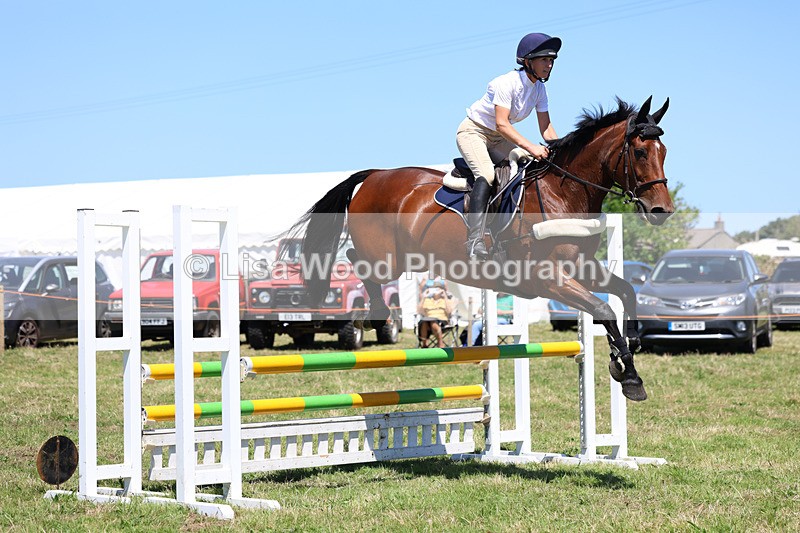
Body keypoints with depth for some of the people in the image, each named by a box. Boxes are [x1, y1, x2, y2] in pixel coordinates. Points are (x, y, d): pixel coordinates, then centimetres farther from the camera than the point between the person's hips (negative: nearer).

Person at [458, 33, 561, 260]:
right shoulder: (507, 83, -27)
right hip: (473, 132, -8)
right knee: (486, 175, -30)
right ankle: (474, 240, -36)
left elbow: (546, 128, -1)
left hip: (498, 138, 8)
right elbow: (502, 124, -35)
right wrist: (531, 147, -43)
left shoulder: (539, 88, -3)